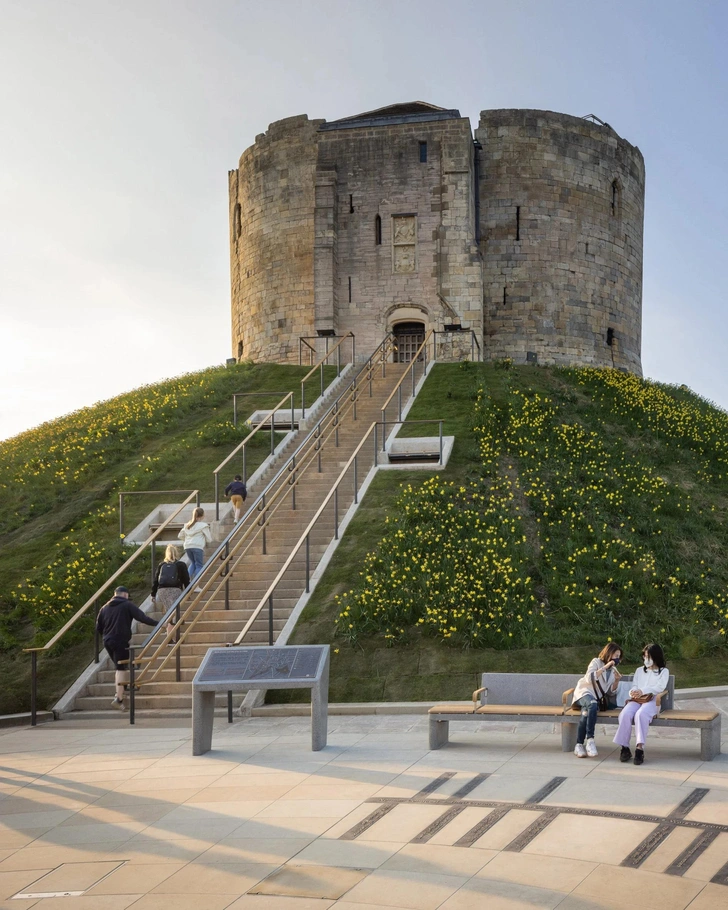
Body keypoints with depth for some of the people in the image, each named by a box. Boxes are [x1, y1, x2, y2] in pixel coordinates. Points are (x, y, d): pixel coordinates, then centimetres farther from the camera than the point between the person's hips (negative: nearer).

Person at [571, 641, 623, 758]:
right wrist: (605, 667, -13)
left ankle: (579, 745, -34)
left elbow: (611, 692, 16)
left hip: (596, 697, 4)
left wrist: (617, 681, 0)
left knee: (586, 712, -32)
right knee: (592, 704, -40)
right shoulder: (596, 662, 6)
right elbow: (589, 678, -13)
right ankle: (590, 739, -40)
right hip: (584, 692, -4)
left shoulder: (613, 670, 22)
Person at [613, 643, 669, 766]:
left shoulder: (664, 671, 16)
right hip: (636, 699, 4)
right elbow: (634, 686, 18)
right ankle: (624, 747, -30)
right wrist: (634, 692, -9)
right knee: (625, 714, -31)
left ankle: (639, 748, -44)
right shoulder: (639, 670, 30)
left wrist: (643, 691, -15)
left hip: (652, 700, -4)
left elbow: (660, 687, -1)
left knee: (641, 714, -38)